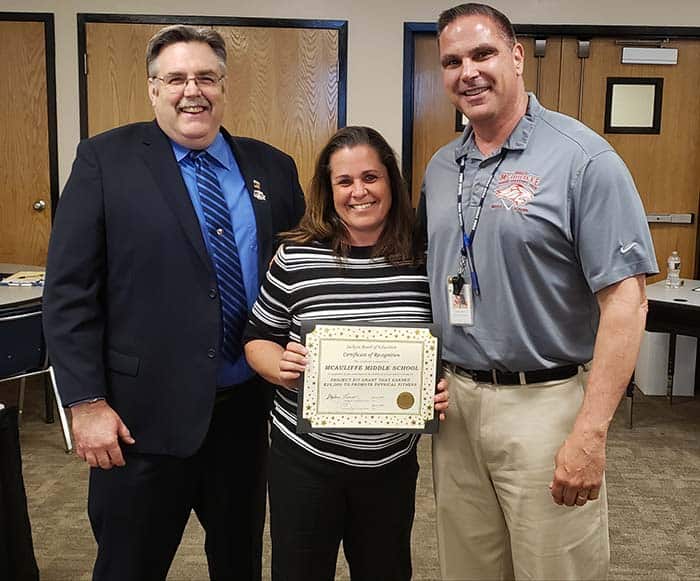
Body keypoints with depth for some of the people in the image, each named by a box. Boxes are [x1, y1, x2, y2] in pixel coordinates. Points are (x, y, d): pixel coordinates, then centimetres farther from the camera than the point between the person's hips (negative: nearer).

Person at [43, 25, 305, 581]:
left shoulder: (271, 167, 4)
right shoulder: (106, 159, -6)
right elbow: (68, 290, -8)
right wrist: (87, 403, -11)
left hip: (247, 409, 3)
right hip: (144, 414, -3)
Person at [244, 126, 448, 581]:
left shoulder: (423, 261, -5)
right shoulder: (297, 256, -8)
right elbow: (258, 338, 2)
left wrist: (446, 389, -12)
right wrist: (280, 367, -18)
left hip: (392, 460, 1)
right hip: (304, 456, -1)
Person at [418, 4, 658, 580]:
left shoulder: (583, 158, -12)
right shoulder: (440, 168, 8)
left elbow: (625, 300, -15)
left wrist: (590, 434, -19)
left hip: (543, 403, -5)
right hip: (454, 399, 6)